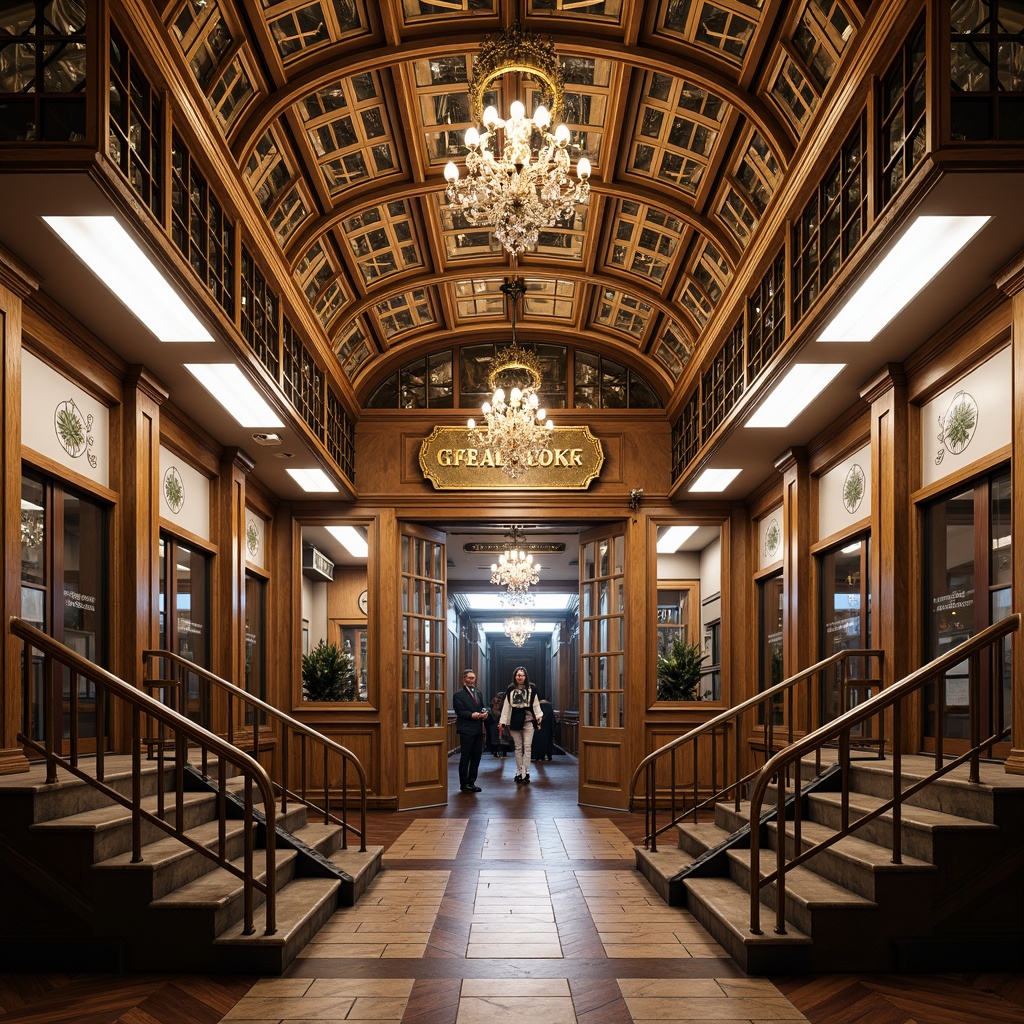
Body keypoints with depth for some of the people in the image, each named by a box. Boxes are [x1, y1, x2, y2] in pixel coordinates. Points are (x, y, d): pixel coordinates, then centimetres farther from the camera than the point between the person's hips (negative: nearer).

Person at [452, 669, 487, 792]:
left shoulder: (478, 693, 18)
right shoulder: (459, 694, -5)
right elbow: (460, 712, -12)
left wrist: (484, 713, -3)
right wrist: (473, 715, -22)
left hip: (478, 730, 7)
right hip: (466, 730, -7)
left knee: (476, 757, 8)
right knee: (465, 757, 0)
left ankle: (471, 782, 17)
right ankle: (464, 784, 7)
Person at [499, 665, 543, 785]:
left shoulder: (531, 688, 1)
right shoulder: (510, 690, 6)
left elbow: (536, 704, 0)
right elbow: (506, 707, 4)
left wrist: (539, 715, -14)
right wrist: (503, 722, 0)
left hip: (528, 721, -2)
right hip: (514, 721, 2)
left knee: (527, 747, -5)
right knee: (518, 747, 9)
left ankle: (526, 772, -3)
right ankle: (519, 772, 16)